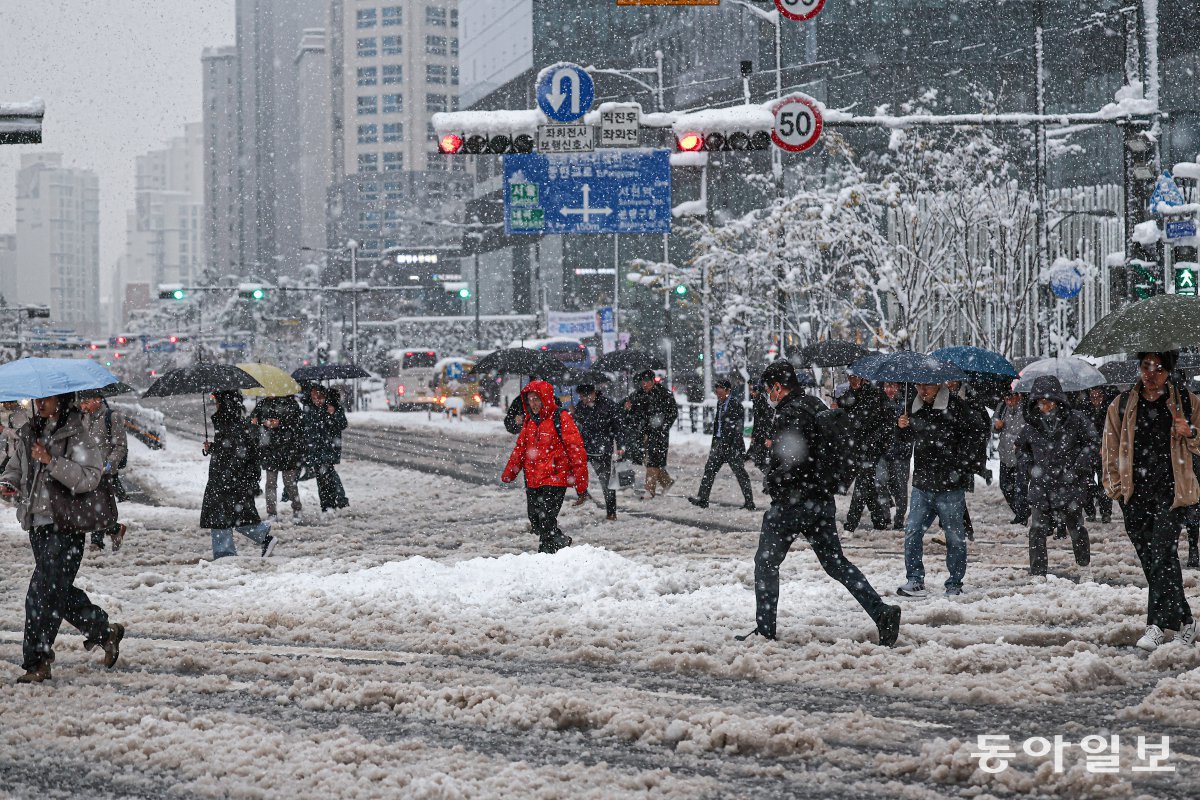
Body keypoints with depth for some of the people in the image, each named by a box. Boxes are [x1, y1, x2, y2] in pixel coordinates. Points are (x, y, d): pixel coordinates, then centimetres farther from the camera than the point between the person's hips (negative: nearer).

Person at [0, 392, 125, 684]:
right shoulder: (26, 435, 10)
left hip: (66, 527, -7)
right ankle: (103, 630, 34)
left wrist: (52, 461, -26)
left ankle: (37, 662, -5)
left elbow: (89, 478, -18)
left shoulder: (77, 436, -9)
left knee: (43, 593, -10)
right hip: (38, 525, 7)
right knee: (60, 590, 15)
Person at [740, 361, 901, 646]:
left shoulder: (790, 413, -16)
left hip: (793, 502, -9)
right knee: (835, 563, 11)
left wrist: (771, 481, -8)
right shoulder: (818, 408, 13)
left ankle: (765, 629, 7)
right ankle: (882, 613, -1)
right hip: (823, 501, 9)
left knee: (766, 562, 6)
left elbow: (793, 461, -26)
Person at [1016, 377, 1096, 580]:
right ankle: (1038, 574, -2)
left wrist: (1077, 468, -8)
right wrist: (1029, 467, 5)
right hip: (1041, 486, 2)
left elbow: (1093, 443, -1)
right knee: (1037, 530, -7)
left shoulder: (1075, 420, -6)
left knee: (1075, 527, 10)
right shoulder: (1032, 424, 4)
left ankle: (1084, 567, 32)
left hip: (1070, 485, -2)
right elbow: (1021, 448, 21)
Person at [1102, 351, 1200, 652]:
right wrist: (1115, 486, 9)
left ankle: (1157, 625, -20)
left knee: (1163, 551, -16)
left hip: (1170, 490, -3)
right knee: (1148, 557, 5)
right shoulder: (1121, 406, 10)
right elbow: (1110, 450, 17)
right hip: (1135, 493, 3)